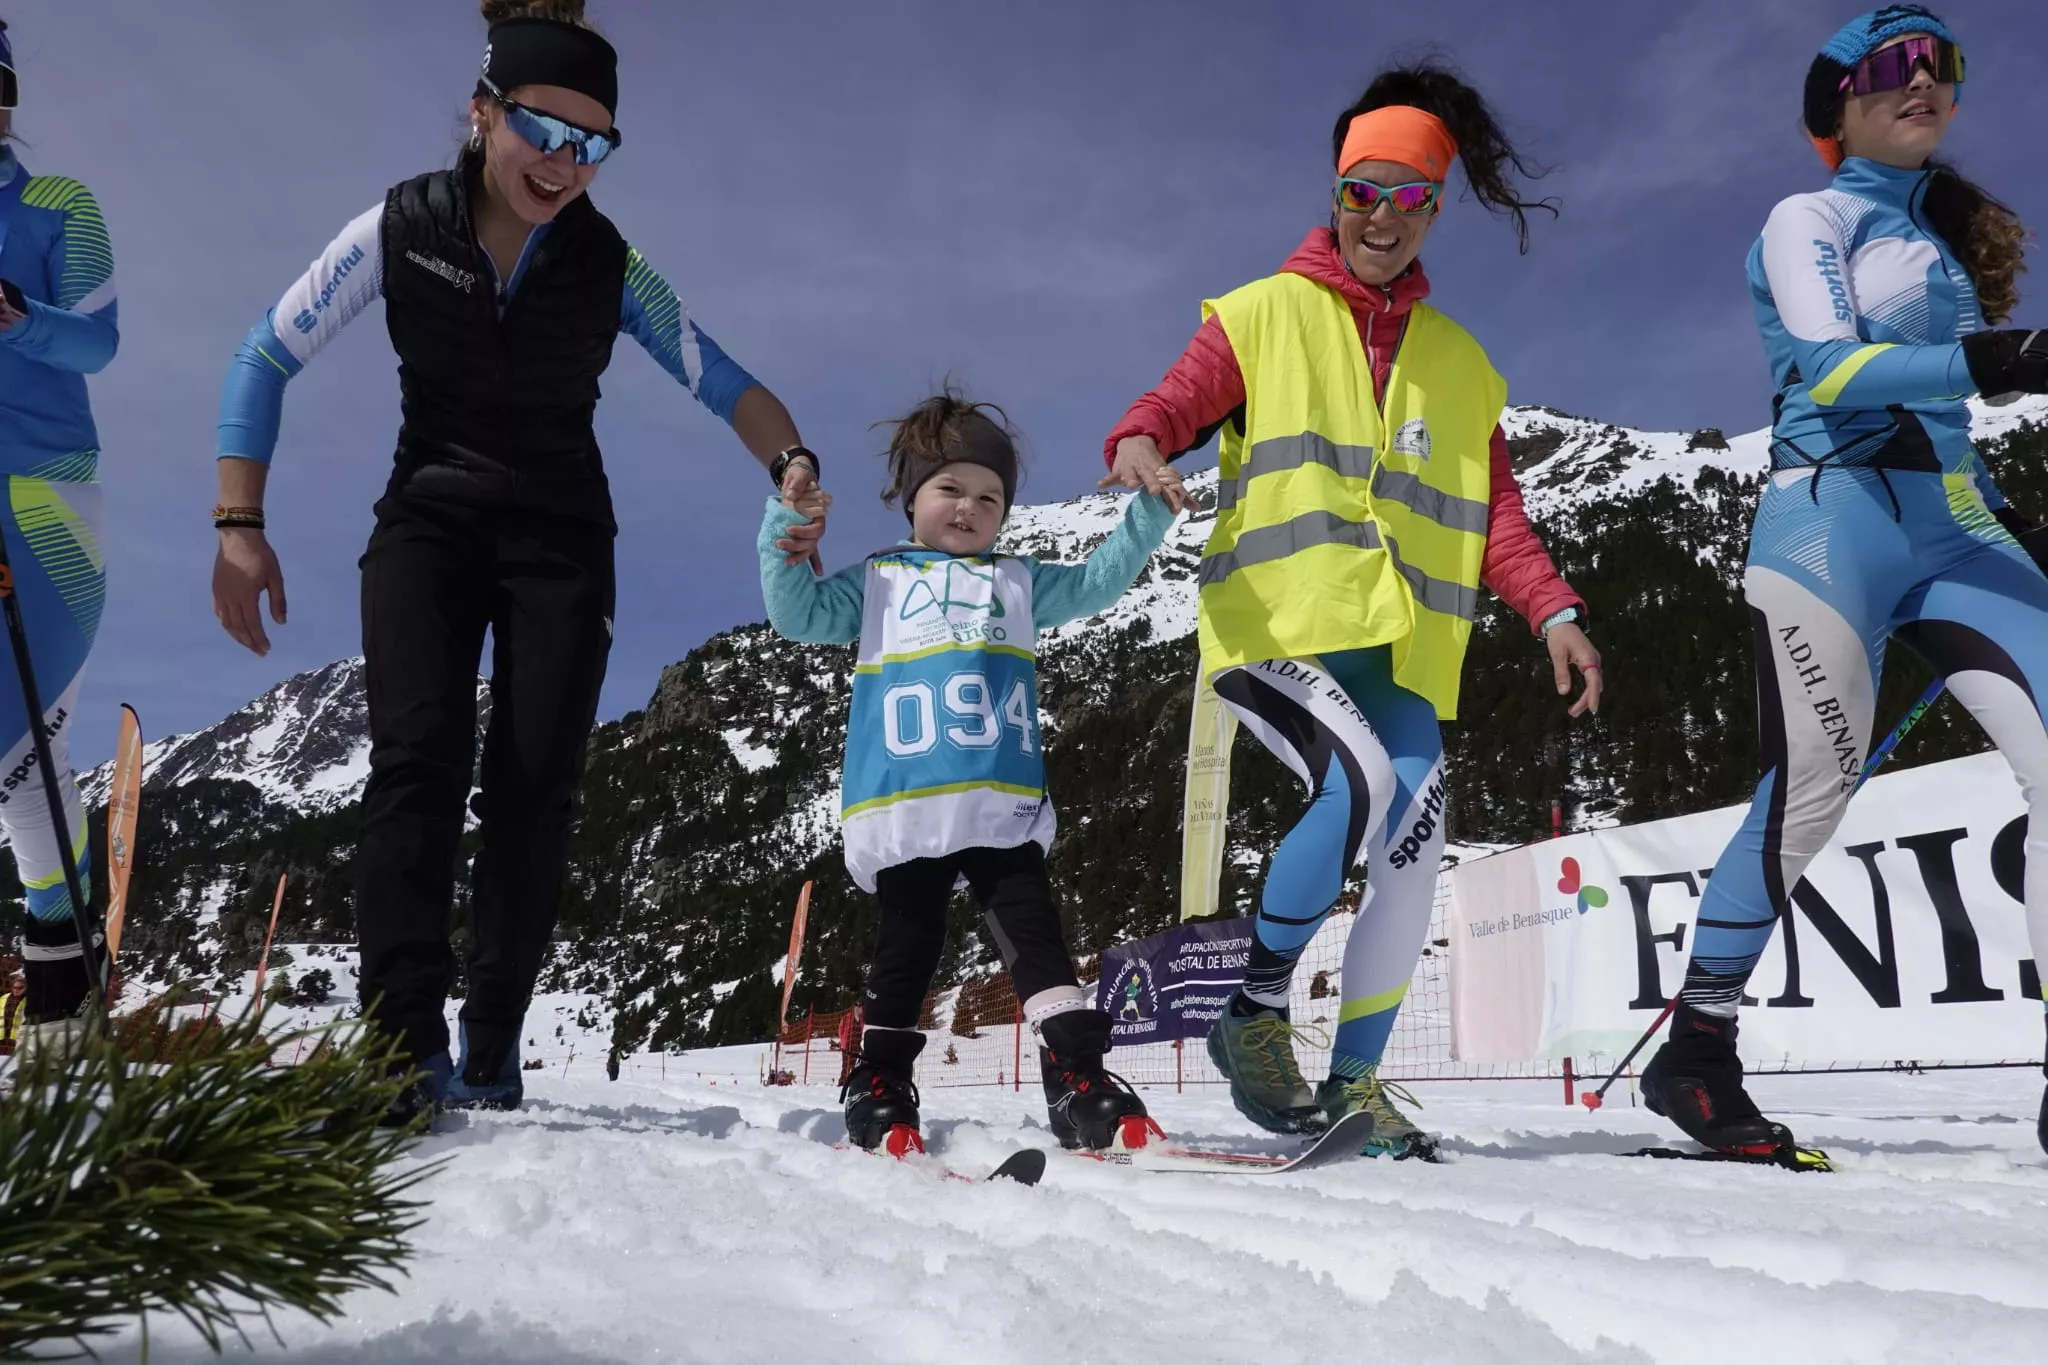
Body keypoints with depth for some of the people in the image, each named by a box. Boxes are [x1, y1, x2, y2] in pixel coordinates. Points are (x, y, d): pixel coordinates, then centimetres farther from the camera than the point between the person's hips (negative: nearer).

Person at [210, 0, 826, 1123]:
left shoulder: (609, 265, -4)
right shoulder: (399, 229, -6)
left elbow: (720, 378, -7)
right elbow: (265, 361, -1)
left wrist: (792, 462, -28)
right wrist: (240, 524, -9)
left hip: (561, 540, 1)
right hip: (429, 521, 0)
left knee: (535, 780, -8)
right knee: (418, 757, -19)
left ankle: (491, 1045, 2)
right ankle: (407, 1047, -20)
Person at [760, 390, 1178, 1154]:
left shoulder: (1020, 583, 23)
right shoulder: (877, 583, 18)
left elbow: (1098, 582, 17)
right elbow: (798, 615, 10)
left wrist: (1149, 512, 4)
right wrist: (786, 530, -3)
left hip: (1004, 805, 1)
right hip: (907, 809, -1)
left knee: (1033, 931, -6)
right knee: (908, 944, 6)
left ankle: (1078, 1079, -10)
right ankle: (879, 1084, 20)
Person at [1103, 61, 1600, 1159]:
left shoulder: (1461, 364, 22)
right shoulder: (1263, 314, 12)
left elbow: (1495, 516, 17)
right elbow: (1172, 405, -1)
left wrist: (1554, 612, 1)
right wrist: (1139, 444, -25)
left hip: (1402, 648, 4)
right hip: (1276, 624, -4)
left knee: (1412, 842, -10)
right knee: (1362, 777, -28)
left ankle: (1356, 1078, 8)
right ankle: (1255, 1013, -9)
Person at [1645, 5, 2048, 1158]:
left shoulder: (1946, 234, 24)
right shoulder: (1810, 219, 3)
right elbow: (1829, 368, -15)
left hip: (1951, 526, 7)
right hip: (1834, 518, -7)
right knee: (1811, 789, -12)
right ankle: (1697, 1051, 0)